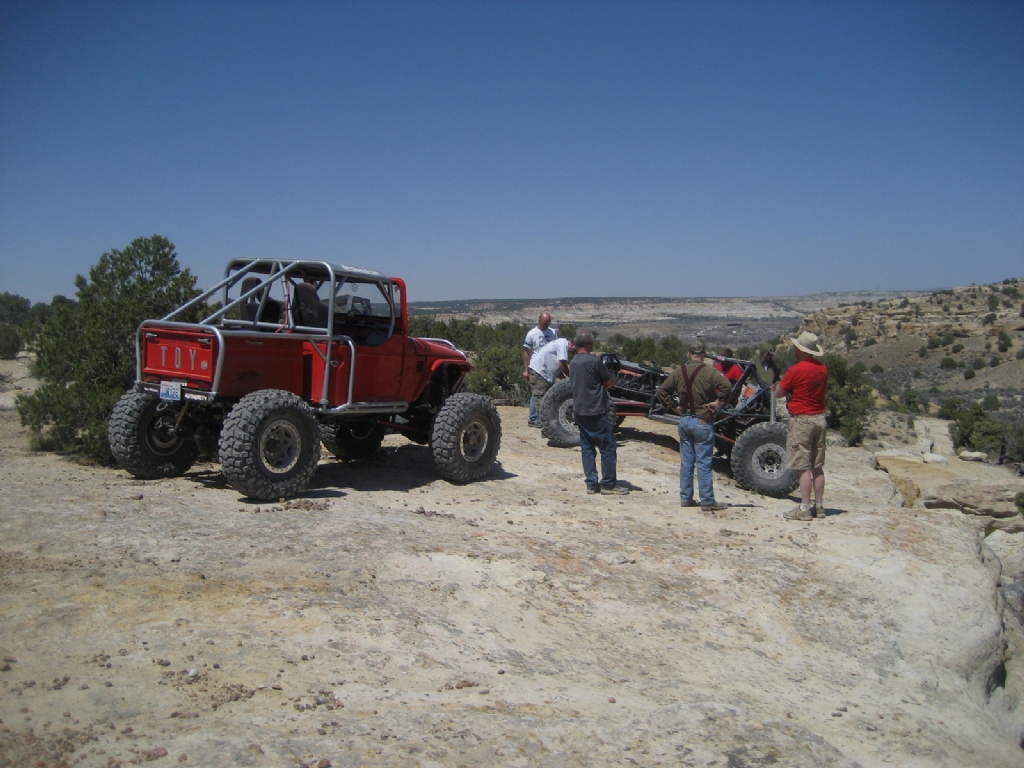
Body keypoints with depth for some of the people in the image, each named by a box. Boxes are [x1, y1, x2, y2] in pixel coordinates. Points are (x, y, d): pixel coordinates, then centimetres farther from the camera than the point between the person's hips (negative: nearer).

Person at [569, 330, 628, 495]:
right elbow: (611, 381, -9)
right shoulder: (594, 361, -16)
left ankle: (591, 484, 11)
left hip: (579, 411, 8)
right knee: (607, 448, 2)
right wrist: (602, 385, 7)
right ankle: (608, 484, 6)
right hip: (596, 412, -8)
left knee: (587, 448, 10)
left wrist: (598, 386, 5)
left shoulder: (573, 363, 9)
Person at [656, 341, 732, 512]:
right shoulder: (709, 372, -10)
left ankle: (685, 498, 17)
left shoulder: (679, 372, 6)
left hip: (684, 420, 5)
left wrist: (673, 406, 7)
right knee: (704, 463, -1)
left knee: (686, 462, 12)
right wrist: (718, 402, -14)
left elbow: (662, 390, 7)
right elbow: (726, 385, -26)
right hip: (702, 422, -5)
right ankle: (707, 501, 2)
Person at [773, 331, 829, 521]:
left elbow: (778, 393, -6)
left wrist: (778, 387, 15)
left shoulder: (796, 370, -16)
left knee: (804, 467, -6)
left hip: (802, 420, -7)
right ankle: (819, 506, 17)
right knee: (817, 467, 12)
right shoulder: (823, 369, 6)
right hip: (820, 418, 7)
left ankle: (804, 509, -5)